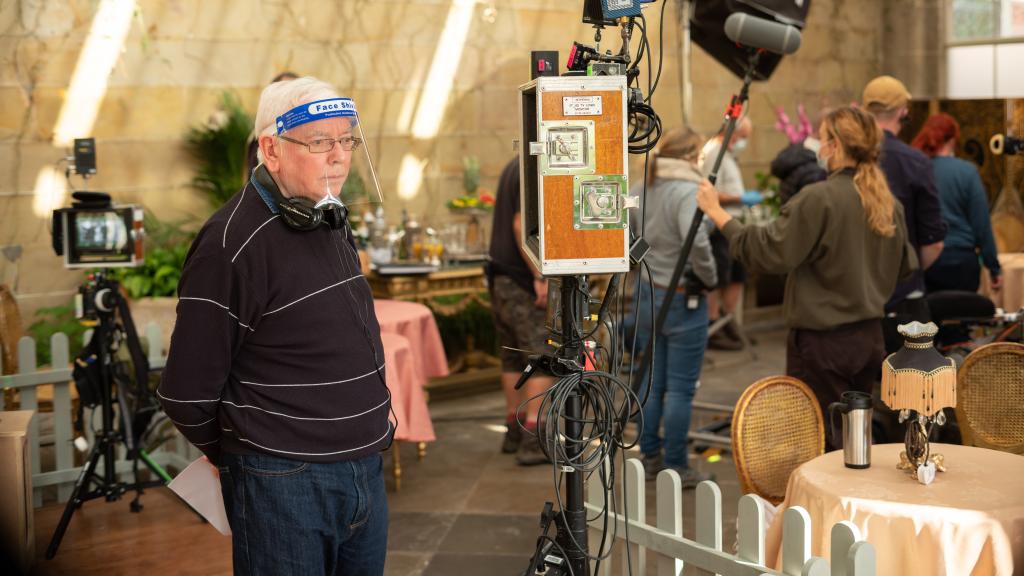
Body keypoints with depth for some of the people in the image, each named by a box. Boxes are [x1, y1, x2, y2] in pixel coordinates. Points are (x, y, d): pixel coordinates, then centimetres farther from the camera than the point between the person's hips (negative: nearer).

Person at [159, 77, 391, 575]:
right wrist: (233, 454, 1)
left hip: (365, 472, 8)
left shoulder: (331, 223, 10)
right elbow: (187, 391, -15)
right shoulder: (232, 244, -18)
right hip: (282, 483, -8)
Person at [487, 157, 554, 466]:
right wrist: (540, 276, -21)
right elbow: (521, 225, -23)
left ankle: (513, 432, 21)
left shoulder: (514, 168, 15)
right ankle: (532, 442, -9)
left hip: (501, 276, 9)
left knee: (513, 357, 15)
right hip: (521, 281, -9)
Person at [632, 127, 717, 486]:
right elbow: (696, 241, -31)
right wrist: (710, 278, -16)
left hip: (648, 295, 7)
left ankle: (650, 458, 25)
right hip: (683, 299, -7)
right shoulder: (687, 192, -19)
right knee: (681, 388, 2)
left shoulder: (643, 191, 5)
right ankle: (675, 467, 9)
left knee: (651, 382, 16)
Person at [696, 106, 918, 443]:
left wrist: (718, 213, -11)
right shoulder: (889, 203, 3)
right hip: (869, 336, 7)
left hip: (822, 339, -7)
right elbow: (905, 267, 12)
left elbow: (767, 252, -18)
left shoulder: (818, 199, -18)